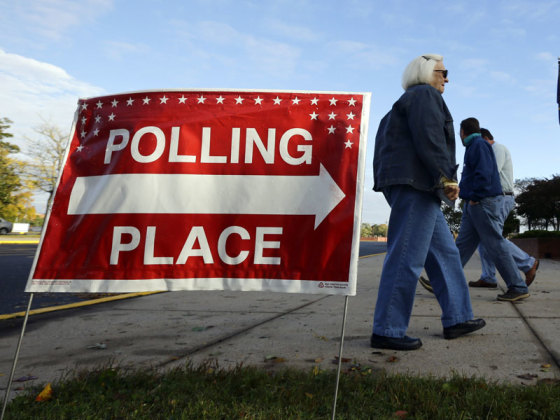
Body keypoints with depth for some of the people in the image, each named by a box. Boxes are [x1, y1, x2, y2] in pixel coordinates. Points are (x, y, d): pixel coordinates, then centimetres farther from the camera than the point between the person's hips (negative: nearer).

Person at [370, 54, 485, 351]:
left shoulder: (405, 103, 30)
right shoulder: (425, 95, 0)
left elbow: (385, 141, 24)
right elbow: (429, 139, -15)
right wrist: (446, 177, -16)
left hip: (417, 188, 11)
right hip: (415, 184, -11)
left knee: (444, 252, 12)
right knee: (407, 257, -12)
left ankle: (457, 319, 19)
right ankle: (386, 331, -9)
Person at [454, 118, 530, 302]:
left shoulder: (479, 145, -9)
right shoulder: (473, 147, 21)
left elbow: (484, 173, -20)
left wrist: (474, 197, -20)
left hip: (483, 202, -10)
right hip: (474, 204, 10)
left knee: (495, 245, -7)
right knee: (463, 244, 8)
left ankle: (518, 288, 0)